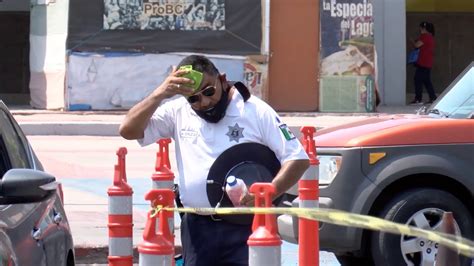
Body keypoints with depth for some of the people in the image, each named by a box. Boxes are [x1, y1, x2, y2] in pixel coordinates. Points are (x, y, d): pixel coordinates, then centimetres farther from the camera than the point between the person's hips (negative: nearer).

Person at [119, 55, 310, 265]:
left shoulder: (257, 112, -3)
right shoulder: (178, 112, 7)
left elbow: (298, 159, -5)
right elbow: (128, 130, 1)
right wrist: (160, 94, -11)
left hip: (245, 227, -4)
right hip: (197, 228, 4)